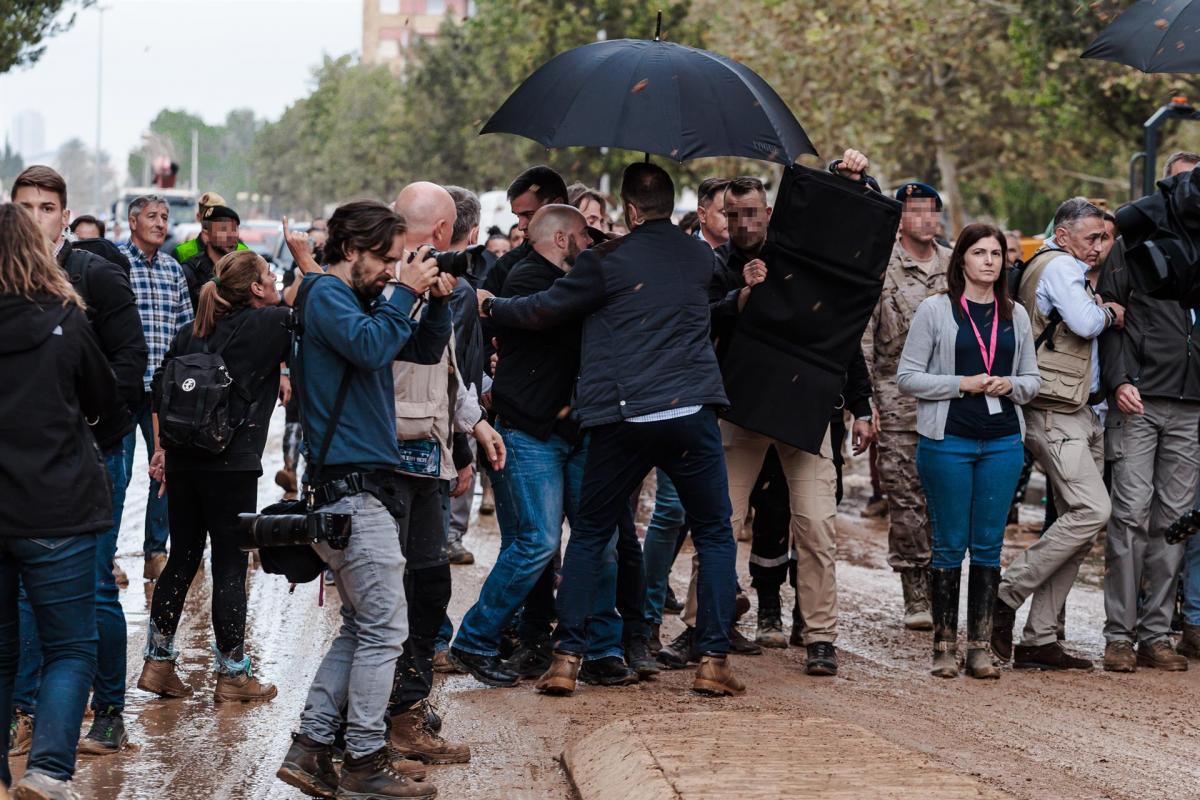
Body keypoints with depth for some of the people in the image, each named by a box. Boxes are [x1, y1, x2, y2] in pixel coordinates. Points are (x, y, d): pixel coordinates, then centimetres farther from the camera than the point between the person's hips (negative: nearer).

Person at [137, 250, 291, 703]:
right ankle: (233, 674, 7)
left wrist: (163, 446, 20)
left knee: (181, 560, 14)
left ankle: (158, 664, 17)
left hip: (183, 460, 6)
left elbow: (160, 385, 14)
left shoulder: (194, 331, 12)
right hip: (232, 462, -6)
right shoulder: (267, 323, -7)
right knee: (230, 567, 1)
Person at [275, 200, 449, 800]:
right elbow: (369, 347, -26)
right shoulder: (326, 294, -9)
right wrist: (404, 294, -16)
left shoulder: (359, 299, 19)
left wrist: (437, 301, 4)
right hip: (351, 484, -10)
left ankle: (310, 747, 14)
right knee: (385, 627, -6)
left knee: (361, 627, 14)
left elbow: (427, 351, 20)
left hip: (355, 486, 10)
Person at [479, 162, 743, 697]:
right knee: (715, 536, 11)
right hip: (691, 413, 1)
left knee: (589, 535, 13)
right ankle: (713, 660, 3)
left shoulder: (607, 261, -3)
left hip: (621, 421, -1)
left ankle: (567, 658, 7)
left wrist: (490, 306, 19)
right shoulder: (700, 257, 9)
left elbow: (541, 312, 0)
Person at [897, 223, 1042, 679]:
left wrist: (1009, 385, -6)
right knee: (950, 543, 1)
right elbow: (907, 377, -3)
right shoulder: (934, 310, 0)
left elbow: (1033, 380, 16)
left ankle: (980, 645, 10)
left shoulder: (1015, 316, 12)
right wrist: (963, 384, -12)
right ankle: (945, 645, 9)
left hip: (1003, 442, 3)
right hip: (947, 441, -3)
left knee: (989, 546, 5)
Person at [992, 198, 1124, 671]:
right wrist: (1108, 314, -1)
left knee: (1076, 523, 6)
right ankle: (1007, 595, -10)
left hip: (1080, 414, 10)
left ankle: (1040, 639, 6)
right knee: (1092, 511, -19)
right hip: (1055, 414, -10)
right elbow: (1084, 323, -20)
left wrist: (1104, 315, 8)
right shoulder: (1060, 265, -7)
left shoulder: (1073, 271, 24)